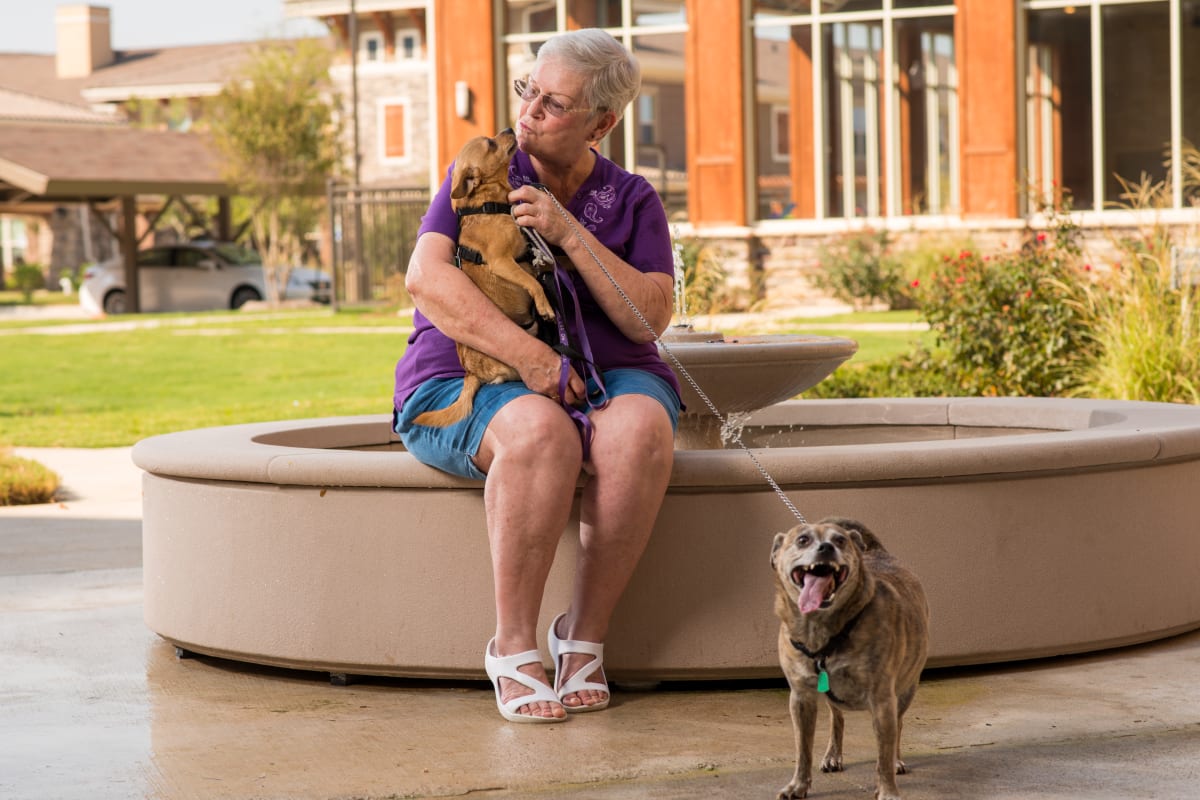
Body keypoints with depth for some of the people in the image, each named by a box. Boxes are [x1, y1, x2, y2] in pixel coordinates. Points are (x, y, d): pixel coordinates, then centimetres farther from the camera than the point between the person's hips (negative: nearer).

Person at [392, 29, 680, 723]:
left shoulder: (632, 201, 9)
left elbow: (649, 318, -4)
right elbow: (426, 278, -13)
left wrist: (570, 234, -15)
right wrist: (530, 358, -24)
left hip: (603, 378, 2)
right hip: (468, 381, -2)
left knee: (641, 429, -34)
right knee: (542, 431, -38)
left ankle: (585, 636, -24)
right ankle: (514, 645, -28)